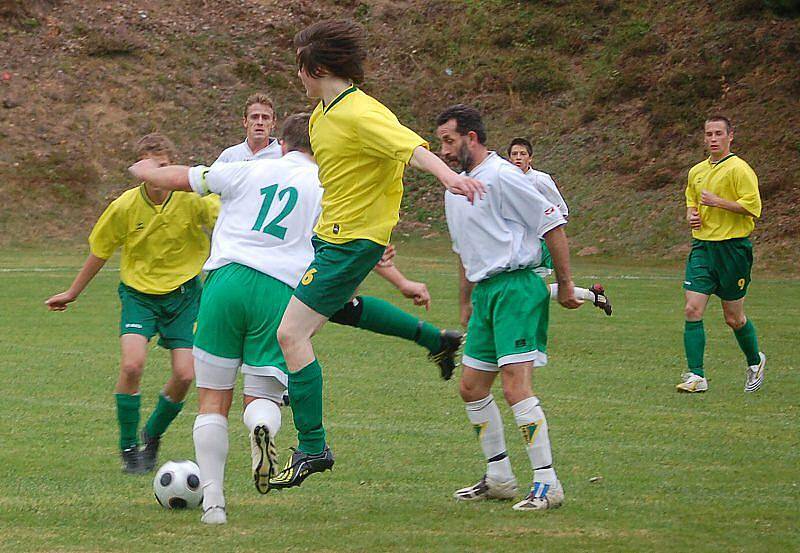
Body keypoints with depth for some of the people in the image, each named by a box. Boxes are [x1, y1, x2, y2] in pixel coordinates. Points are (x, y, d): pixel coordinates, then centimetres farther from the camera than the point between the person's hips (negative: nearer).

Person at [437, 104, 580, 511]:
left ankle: (547, 484, -14)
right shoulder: (454, 188, 18)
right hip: (485, 293, 10)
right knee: (472, 388, 11)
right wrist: (466, 305, 29)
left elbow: (552, 224, -11)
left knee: (515, 387, -17)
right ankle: (499, 479, 22)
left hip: (516, 288, -10)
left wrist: (565, 284, -9)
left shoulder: (501, 177, -11)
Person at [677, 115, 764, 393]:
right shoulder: (696, 172, 12)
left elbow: (753, 207, -17)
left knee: (733, 317, 5)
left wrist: (718, 202, -19)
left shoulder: (739, 169, -9)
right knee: (692, 310, -9)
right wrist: (691, 215, 8)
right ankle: (696, 376, -8)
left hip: (733, 248, -5)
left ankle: (755, 361, 32)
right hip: (702, 246, 5)